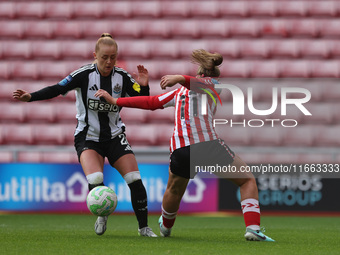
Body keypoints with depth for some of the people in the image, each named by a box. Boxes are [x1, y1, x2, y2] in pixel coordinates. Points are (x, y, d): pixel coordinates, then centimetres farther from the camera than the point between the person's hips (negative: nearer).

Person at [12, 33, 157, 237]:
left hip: (115, 137, 3)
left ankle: (144, 227, 6)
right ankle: (102, 215, 3)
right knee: (95, 180, -27)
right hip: (88, 138, -3)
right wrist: (30, 97, -28)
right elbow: (57, 89, -16)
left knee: (135, 179, -10)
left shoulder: (123, 77, -4)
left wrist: (144, 86, -22)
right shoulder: (84, 75, -12)